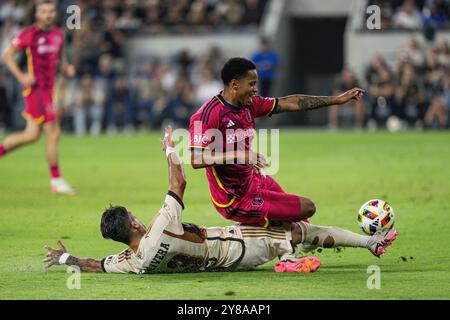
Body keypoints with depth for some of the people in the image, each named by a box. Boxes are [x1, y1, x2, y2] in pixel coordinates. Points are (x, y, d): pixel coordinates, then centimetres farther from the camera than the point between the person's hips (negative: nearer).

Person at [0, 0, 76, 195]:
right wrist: (21, 76, -17)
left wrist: (66, 68, 4)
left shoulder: (58, 34, 10)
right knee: (53, 133, -8)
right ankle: (56, 180, 1)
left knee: (32, 135, 10)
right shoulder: (29, 34, -10)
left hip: (47, 90, 8)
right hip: (36, 89, -8)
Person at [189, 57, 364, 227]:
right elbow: (196, 160, -28)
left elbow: (292, 103, 9)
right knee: (306, 208, -5)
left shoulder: (249, 104, 2)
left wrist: (338, 99, 10)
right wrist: (237, 155, -35)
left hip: (254, 180, 9)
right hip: (236, 200, -9)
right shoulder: (209, 114, -22)